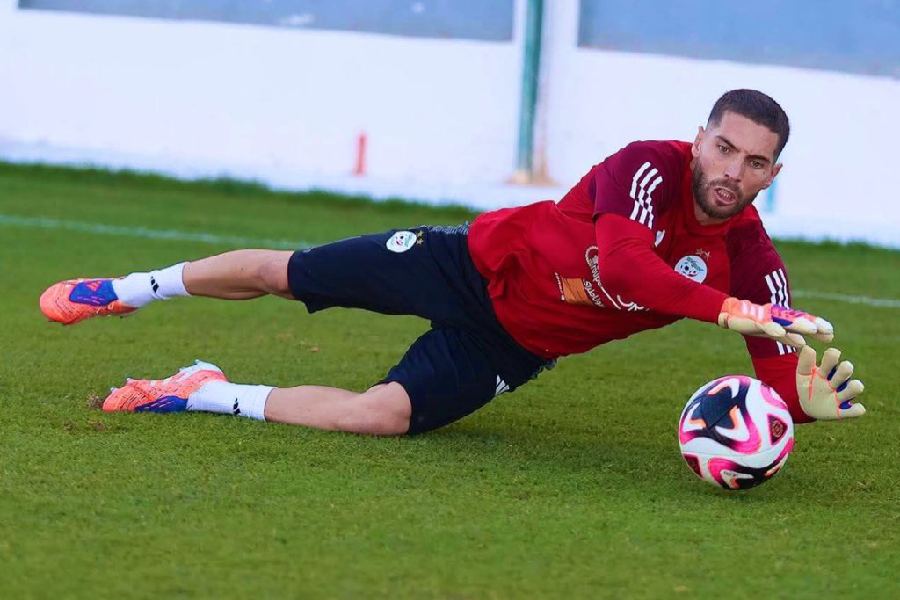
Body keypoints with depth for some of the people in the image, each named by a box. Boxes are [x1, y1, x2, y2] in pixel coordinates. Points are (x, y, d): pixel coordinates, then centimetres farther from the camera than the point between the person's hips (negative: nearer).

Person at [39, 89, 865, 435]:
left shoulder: (750, 258, -15)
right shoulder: (651, 168, -26)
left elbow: (779, 377, -16)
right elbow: (618, 261, -45)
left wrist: (810, 398, -40)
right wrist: (731, 310, -53)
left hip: (510, 348, 2)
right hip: (477, 263, -2)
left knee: (380, 416, -22)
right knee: (276, 274, 8)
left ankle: (208, 395, 1)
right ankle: (133, 290, 38)